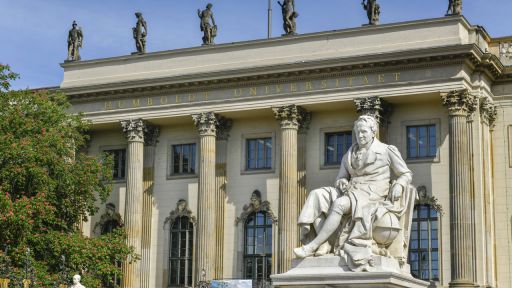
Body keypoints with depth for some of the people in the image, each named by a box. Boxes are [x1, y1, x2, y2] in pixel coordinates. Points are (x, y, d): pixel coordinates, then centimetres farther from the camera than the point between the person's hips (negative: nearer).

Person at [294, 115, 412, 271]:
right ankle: (324, 246, -34)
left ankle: (311, 246, -36)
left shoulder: (387, 151, 6)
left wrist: (398, 186, -11)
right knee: (316, 196, -22)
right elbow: (340, 178, 21)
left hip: (371, 197, -6)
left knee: (339, 204, -36)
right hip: (351, 192, 6)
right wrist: (342, 183, -4)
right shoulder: (349, 155, 20)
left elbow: (406, 174, 11)